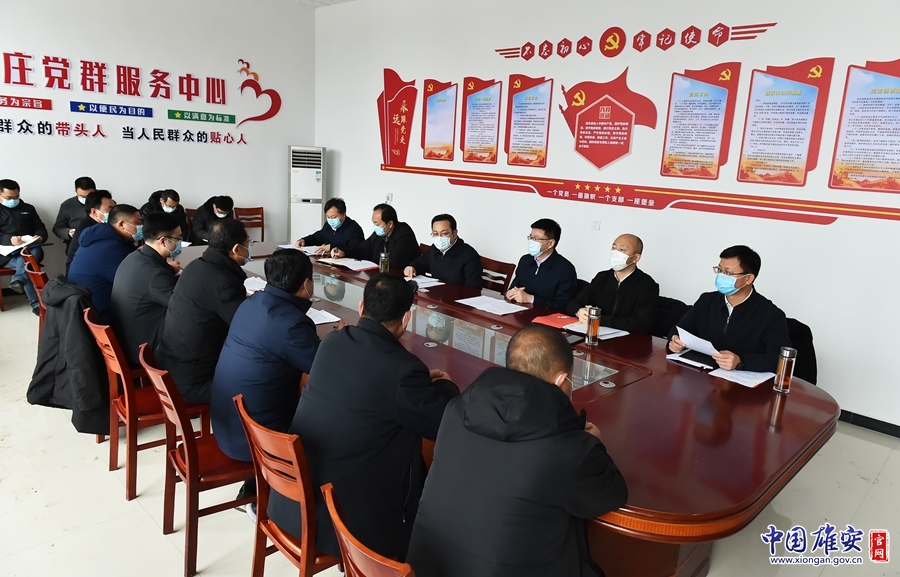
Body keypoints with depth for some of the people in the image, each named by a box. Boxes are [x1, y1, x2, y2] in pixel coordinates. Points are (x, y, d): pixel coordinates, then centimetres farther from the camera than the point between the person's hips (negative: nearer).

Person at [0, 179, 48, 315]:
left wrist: (40, 237, -10)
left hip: (30, 249, 2)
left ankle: (18, 279, -51)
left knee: (35, 251, -36)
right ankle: (37, 303, -35)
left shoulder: (28, 208, 21)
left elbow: (40, 228, 16)